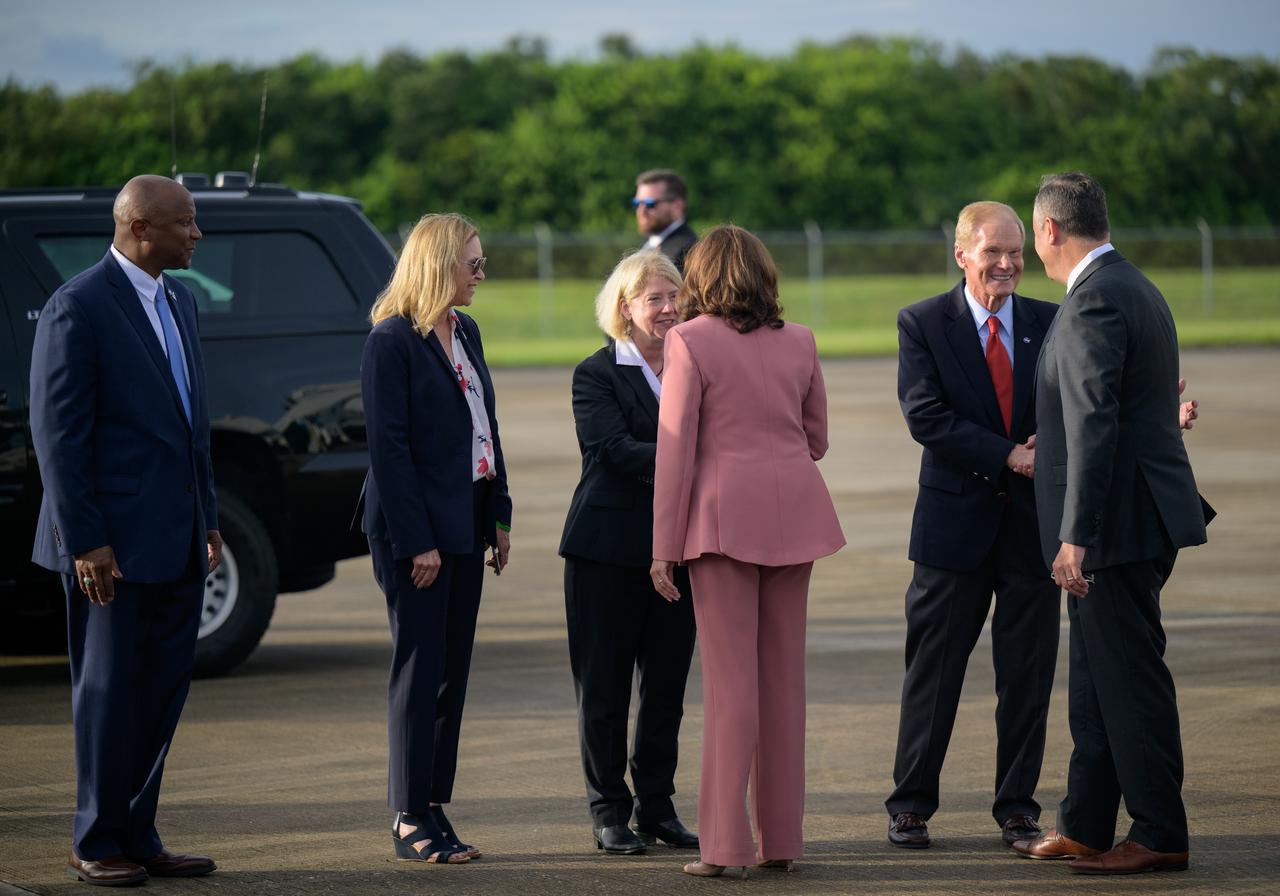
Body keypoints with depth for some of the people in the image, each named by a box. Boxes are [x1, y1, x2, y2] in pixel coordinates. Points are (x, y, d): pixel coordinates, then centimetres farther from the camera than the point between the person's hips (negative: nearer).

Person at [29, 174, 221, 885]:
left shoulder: (177, 300, 13)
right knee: (110, 692, 1)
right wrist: (84, 541, -18)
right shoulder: (77, 308, -12)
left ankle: (137, 837, 18)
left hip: (178, 543, 8)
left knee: (164, 691, 10)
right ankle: (96, 846, 10)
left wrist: (207, 519, 17)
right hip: (116, 545, -8)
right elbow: (56, 433, -14)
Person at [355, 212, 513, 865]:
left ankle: (430, 807, 13)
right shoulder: (392, 342, -12)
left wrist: (499, 516, 12)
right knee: (420, 669, -4)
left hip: (465, 523, 8)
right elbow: (388, 447, -15)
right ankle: (411, 822, 1)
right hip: (416, 527, -8)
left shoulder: (465, 333, 13)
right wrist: (416, 541, -18)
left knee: (453, 669, 8)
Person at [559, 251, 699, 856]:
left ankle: (657, 806, 17)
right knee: (604, 684, 1)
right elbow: (614, 448, -17)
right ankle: (609, 812, 9)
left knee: (667, 681, 8)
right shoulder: (596, 375, -3)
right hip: (609, 549, -4)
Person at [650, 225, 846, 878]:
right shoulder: (798, 342, 9)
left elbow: (675, 447, -8)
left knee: (729, 679, -4)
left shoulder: (690, 341, -5)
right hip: (794, 512, 4)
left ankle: (726, 843, -7)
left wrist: (664, 547, -5)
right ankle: (780, 838, 14)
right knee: (784, 676, 10)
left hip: (724, 512, -4)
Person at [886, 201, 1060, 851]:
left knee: (1027, 673, 6)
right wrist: (1009, 456, -18)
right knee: (933, 668, 3)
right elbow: (925, 414, -11)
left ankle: (1017, 806, 16)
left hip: (1032, 524, 2)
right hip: (956, 517, -2)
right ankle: (911, 804, 13)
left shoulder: (1050, 323, 7)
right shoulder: (922, 324, -1)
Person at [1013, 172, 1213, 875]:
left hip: (1117, 519, -11)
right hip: (1137, 517, 11)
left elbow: (1093, 425, -23)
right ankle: (1084, 828, 22)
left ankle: (1160, 836, 1)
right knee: (1097, 678, 15)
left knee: (1130, 679, -4)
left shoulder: (1094, 302, -17)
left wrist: (1076, 537, -24)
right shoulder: (1135, 289, 16)